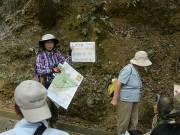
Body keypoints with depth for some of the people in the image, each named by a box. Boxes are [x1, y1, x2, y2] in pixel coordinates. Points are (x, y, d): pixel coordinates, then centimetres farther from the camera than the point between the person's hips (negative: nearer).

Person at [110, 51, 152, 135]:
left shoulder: (135, 70, 10)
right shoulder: (128, 69, -17)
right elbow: (118, 84, -20)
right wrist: (115, 99, -21)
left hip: (133, 101, 9)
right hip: (125, 100, -9)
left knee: (133, 122, 15)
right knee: (124, 122, 2)